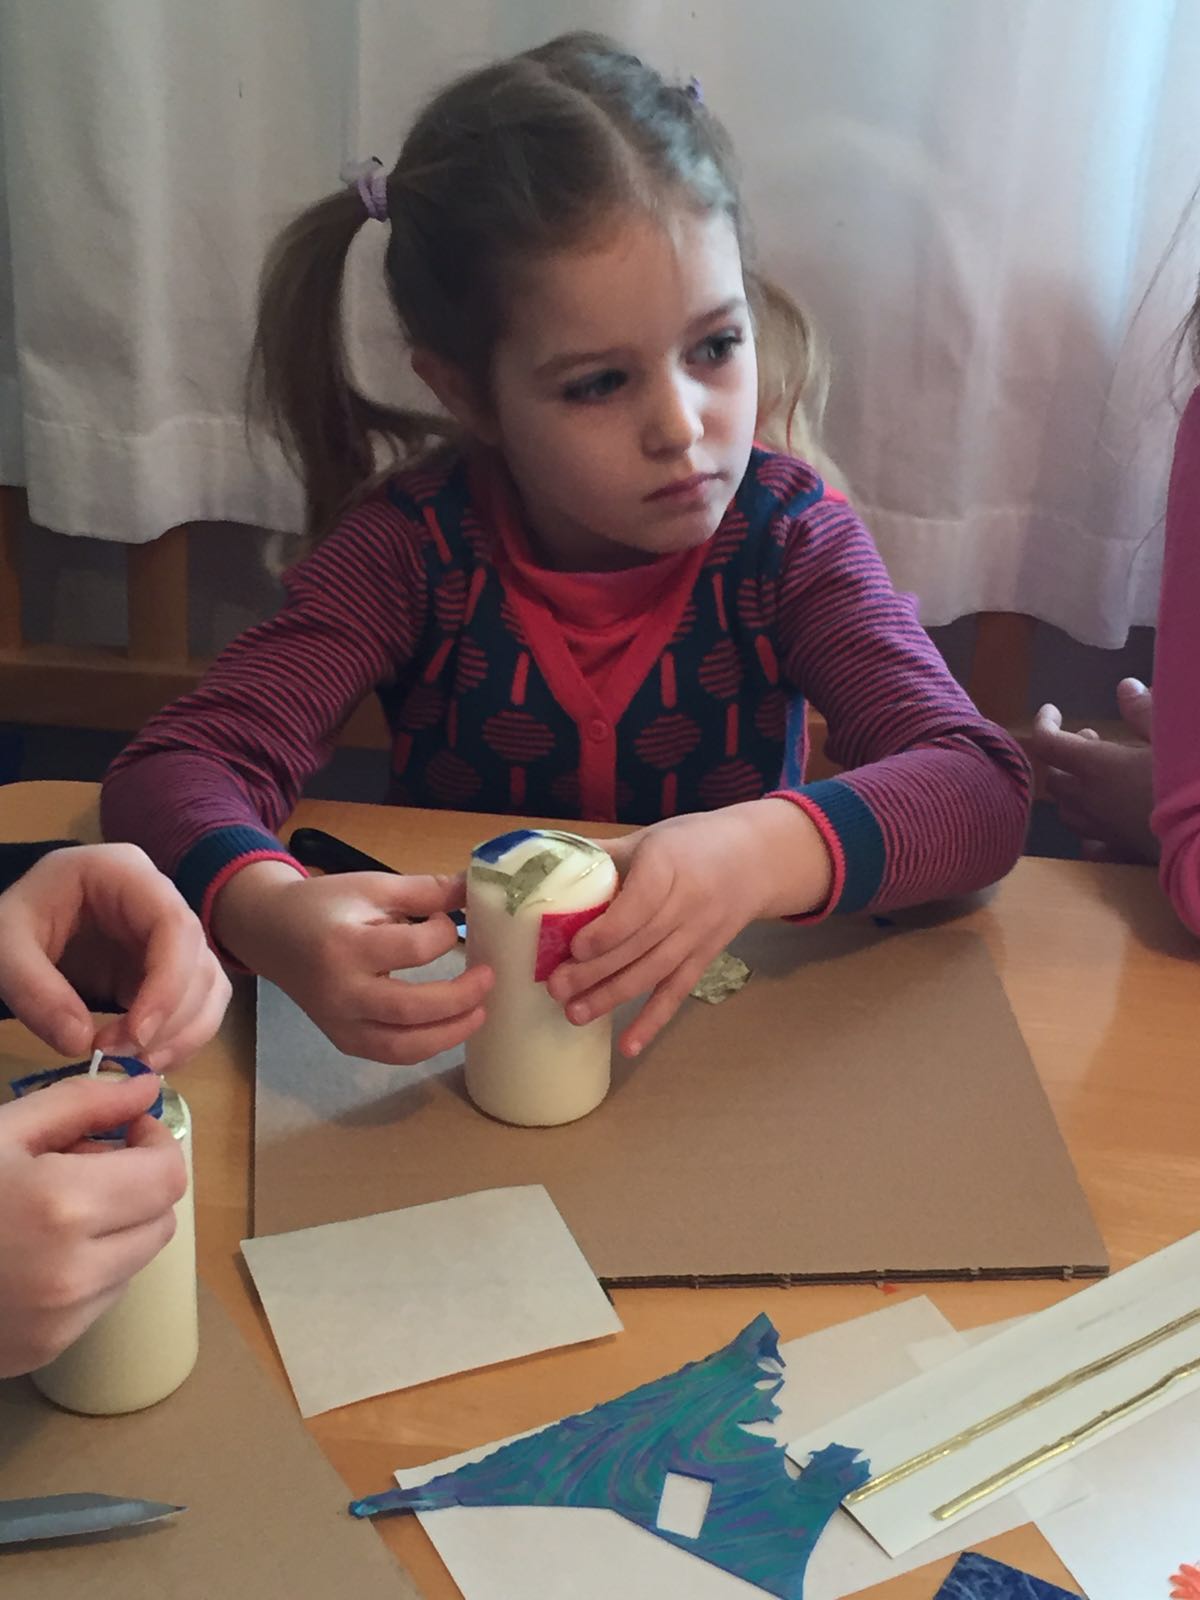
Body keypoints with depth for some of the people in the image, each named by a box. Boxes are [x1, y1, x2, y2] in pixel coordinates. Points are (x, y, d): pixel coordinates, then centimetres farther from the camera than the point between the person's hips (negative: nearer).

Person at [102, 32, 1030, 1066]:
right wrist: (270, 914, -41)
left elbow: (986, 789, -21)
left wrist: (764, 853, -41)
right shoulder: (417, 543, -11)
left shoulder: (786, 538, -10)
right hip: (453, 1038, 1)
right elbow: (176, 768, -17)